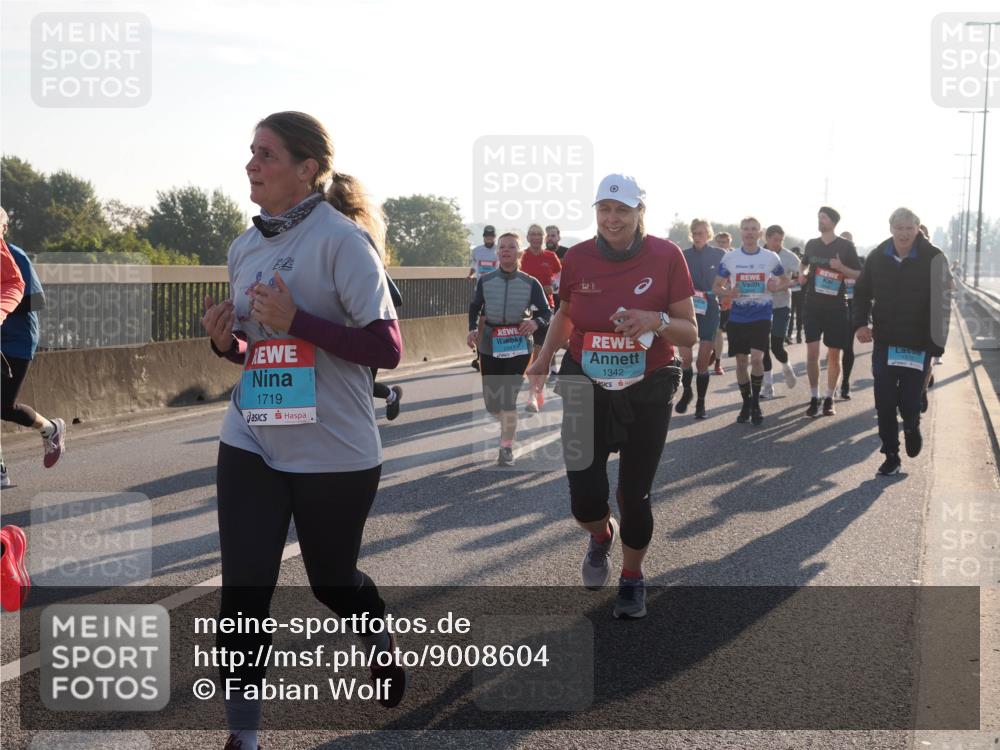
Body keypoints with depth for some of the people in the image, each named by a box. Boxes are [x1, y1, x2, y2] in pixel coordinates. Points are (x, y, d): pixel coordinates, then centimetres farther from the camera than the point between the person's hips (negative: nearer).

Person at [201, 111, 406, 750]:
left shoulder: (341, 238, -14)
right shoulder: (245, 246, 6)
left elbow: (387, 348, -19)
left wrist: (296, 321, -27)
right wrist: (227, 342, -5)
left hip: (335, 453, -5)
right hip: (250, 446, 5)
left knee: (332, 580, 15)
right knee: (243, 594, -2)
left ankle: (382, 641, 49)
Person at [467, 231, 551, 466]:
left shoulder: (530, 283, -5)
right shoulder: (485, 281, 0)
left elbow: (546, 312, -1)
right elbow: (475, 308, 11)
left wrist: (536, 323, -23)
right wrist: (473, 329, -7)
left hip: (518, 347, -2)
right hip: (489, 346, 2)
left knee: (508, 399, -8)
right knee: (491, 402, 7)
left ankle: (507, 447, 9)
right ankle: (508, 424, 41)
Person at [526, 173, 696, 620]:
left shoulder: (666, 257, -9)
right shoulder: (578, 258, -3)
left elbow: (690, 334, -6)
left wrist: (658, 321, -26)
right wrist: (543, 359, 5)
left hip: (647, 394, -1)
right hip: (586, 392, 1)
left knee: (634, 496, 5)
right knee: (586, 499, -5)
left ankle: (632, 580, 31)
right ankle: (601, 536, 33)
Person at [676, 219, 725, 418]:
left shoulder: (720, 255, 0)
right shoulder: (684, 256, 4)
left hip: (710, 310, -1)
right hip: (687, 309, 1)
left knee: (703, 361, 1)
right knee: (685, 357, -9)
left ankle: (700, 402, 15)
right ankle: (687, 392, 17)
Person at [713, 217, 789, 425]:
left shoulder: (771, 258, 2)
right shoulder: (730, 258, 2)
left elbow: (785, 281, 14)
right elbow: (716, 286, 7)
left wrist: (777, 286, -9)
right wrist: (728, 293, -15)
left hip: (762, 316, -1)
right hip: (737, 317, 1)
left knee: (756, 358, -14)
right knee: (741, 361, 6)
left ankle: (756, 403, 4)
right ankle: (746, 402, 22)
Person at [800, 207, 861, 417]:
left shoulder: (846, 246, -1)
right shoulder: (811, 244, 9)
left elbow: (860, 275, 0)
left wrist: (841, 267, -16)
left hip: (836, 307, -2)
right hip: (812, 305, 2)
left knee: (833, 355, 4)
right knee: (812, 352, -7)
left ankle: (829, 399, 14)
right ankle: (814, 398, 1)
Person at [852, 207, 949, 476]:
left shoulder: (933, 259, -11)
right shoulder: (877, 257, -1)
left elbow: (940, 304, -10)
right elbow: (862, 292, 11)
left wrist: (937, 345, -14)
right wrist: (860, 323, -5)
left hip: (918, 345, -3)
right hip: (884, 343, 3)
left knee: (909, 403, -1)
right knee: (884, 404, 3)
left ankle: (912, 427, 35)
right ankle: (891, 457, 16)